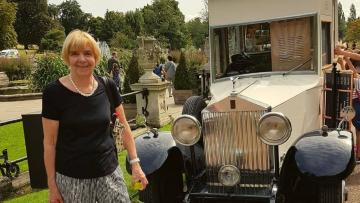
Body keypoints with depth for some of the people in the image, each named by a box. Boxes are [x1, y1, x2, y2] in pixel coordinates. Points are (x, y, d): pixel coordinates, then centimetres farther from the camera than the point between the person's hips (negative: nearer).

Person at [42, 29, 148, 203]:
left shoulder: (107, 87, -2)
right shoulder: (54, 92, -10)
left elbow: (123, 126, 7)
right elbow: (49, 142, -5)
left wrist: (135, 163, 4)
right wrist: (52, 184, -4)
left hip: (109, 172, 2)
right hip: (71, 178, -2)